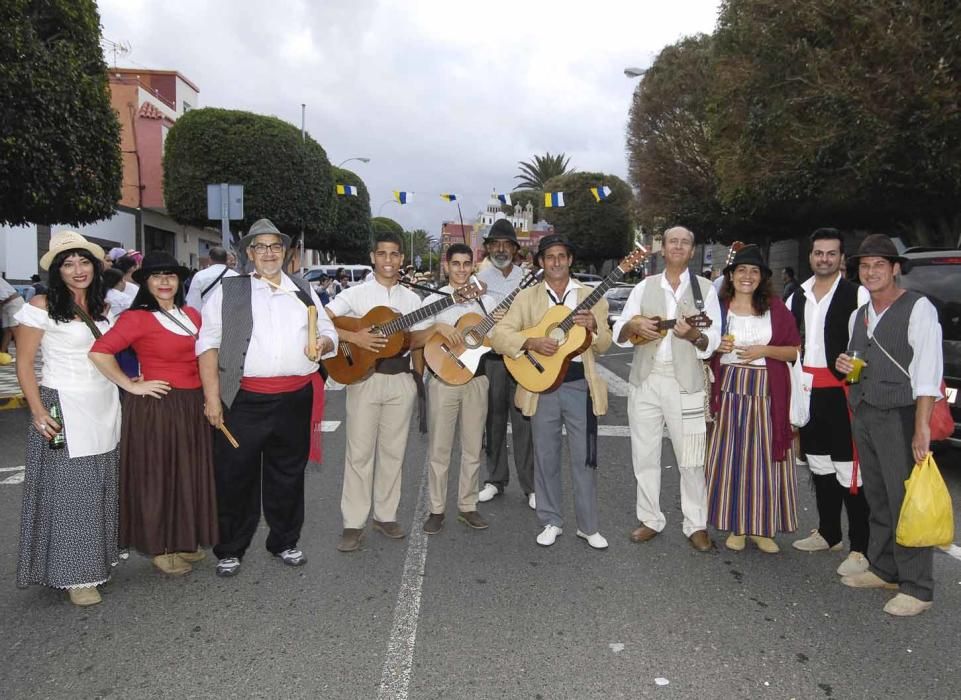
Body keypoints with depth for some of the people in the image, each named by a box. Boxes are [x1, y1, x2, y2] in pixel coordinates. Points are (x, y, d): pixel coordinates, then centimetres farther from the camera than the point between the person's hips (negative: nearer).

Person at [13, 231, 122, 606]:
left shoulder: (102, 307, 10)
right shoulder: (41, 307, -8)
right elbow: (24, 364, -7)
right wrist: (38, 411, -15)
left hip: (104, 407, 6)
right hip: (63, 408, -6)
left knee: (100, 487, 12)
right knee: (68, 491, 1)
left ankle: (97, 558, 27)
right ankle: (75, 574, 12)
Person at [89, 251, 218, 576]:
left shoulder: (192, 315, 9)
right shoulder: (137, 317, -12)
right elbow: (99, 352, -20)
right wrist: (131, 386, -15)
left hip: (192, 406, 7)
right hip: (156, 406, -7)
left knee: (189, 472, 15)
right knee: (158, 475, 5)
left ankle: (185, 540, 30)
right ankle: (161, 548, 19)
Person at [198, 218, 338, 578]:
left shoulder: (304, 291, 14)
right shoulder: (228, 290, 3)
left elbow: (329, 332, 17)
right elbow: (209, 343, -2)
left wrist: (321, 343, -8)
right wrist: (212, 397, -10)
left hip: (295, 399, 3)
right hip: (243, 399, -3)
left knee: (289, 475, 14)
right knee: (235, 476, 5)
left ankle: (285, 542, 31)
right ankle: (230, 550, 22)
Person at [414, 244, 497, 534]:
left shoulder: (486, 301, 9)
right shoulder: (434, 299, 1)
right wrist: (439, 327, -21)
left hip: (476, 378, 3)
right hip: (443, 378, -2)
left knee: (472, 447, 9)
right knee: (439, 448, 2)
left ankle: (467, 506, 22)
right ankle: (436, 510, 14)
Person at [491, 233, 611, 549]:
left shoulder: (590, 296, 7)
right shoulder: (527, 297, 4)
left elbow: (604, 345, 8)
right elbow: (499, 335, -5)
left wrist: (594, 327, -14)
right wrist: (531, 342, -20)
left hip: (581, 385, 0)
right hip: (542, 384, 0)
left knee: (585, 458, 3)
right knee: (546, 457, 9)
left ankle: (588, 526, 17)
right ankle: (551, 522, 24)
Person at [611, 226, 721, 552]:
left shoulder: (705, 288, 3)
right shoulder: (645, 286, 9)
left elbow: (713, 342, -5)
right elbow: (619, 334, 7)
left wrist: (694, 336, -26)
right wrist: (633, 325, -15)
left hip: (685, 381, -3)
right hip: (644, 379, 3)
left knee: (690, 459, 2)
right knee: (644, 454, 9)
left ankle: (696, 525, 15)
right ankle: (650, 519, 22)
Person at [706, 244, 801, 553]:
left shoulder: (776, 308, 3)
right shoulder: (718, 307, 6)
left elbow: (796, 351, 3)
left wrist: (765, 350, -12)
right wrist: (717, 347, -7)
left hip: (767, 394, 0)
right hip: (728, 391, 1)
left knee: (764, 457, 2)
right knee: (729, 456, 3)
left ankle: (763, 527, 15)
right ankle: (736, 526, 16)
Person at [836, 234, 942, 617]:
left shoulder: (918, 309, -8)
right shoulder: (858, 316, 15)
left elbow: (926, 372, -15)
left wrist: (922, 428, -21)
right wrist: (846, 366, 3)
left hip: (900, 417, -7)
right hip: (863, 415, 7)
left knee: (905, 501, -4)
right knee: (877, 498, 14)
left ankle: (917, 588, 5)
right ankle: (883, 569, 26)